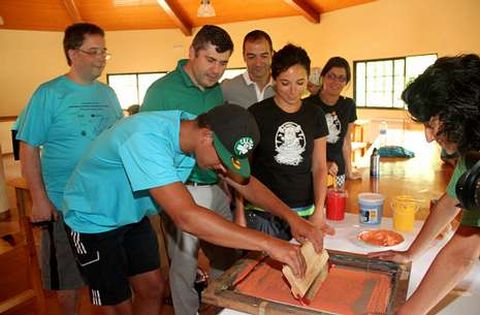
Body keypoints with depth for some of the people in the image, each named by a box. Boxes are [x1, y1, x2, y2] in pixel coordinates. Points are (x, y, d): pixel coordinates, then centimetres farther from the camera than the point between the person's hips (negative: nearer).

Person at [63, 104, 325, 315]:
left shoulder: (194, 129, -14)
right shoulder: (146, 138, -38)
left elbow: (245, 182, -7)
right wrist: (267, 243, -44)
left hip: (132, 215, 7)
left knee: (152, 288, 12)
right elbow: (186, 217, -46)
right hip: (93, 220, -6)